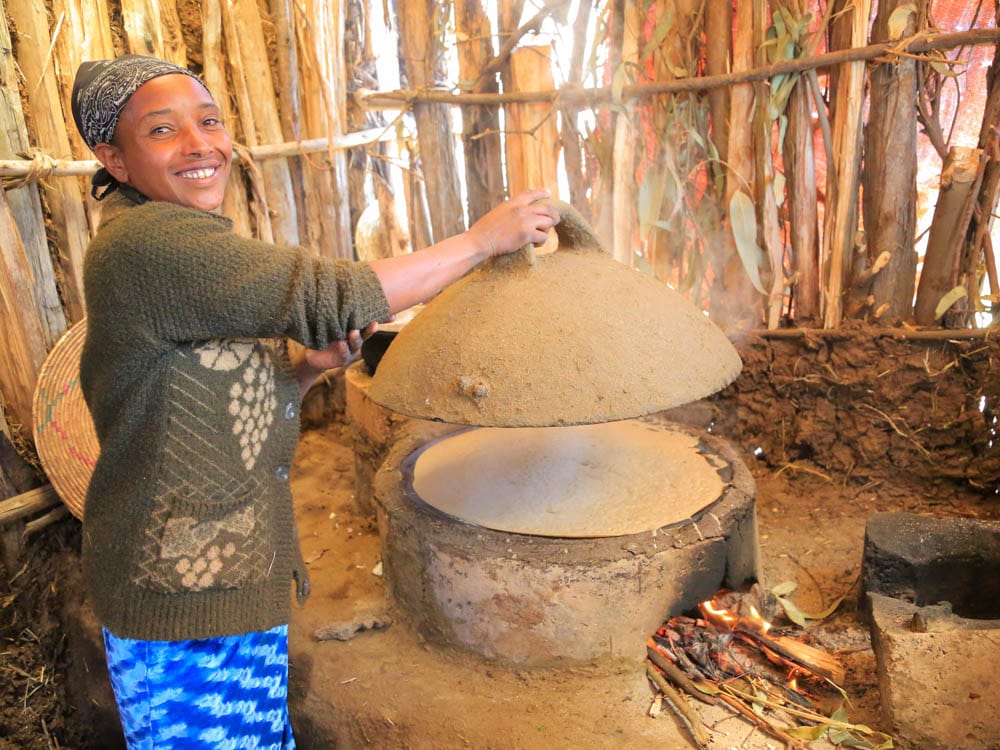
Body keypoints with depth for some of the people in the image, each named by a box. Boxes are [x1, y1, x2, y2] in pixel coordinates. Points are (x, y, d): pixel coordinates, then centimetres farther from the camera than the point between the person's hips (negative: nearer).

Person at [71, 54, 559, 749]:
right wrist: (482, 238, -17)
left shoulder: (193, 243, 8)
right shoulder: (148, 243, -22)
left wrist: (308, 367, -7)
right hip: (186, 591, -8)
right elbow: (330, 297, -27)